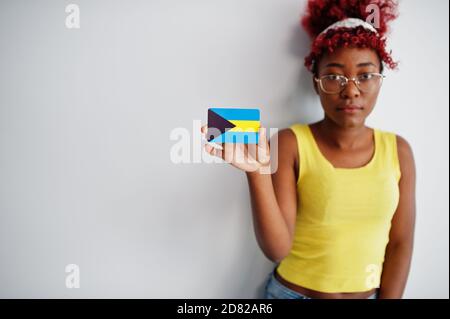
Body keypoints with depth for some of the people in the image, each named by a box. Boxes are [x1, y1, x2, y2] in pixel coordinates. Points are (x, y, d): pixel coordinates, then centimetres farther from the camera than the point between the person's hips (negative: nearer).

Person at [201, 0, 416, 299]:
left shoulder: (398, 150, -6)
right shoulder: (290, 143, -17)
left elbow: (400, 243, -1)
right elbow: (277, 249, -22)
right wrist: (258, 172, -34)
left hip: (371, 295, 4)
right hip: (293, 293, -3)